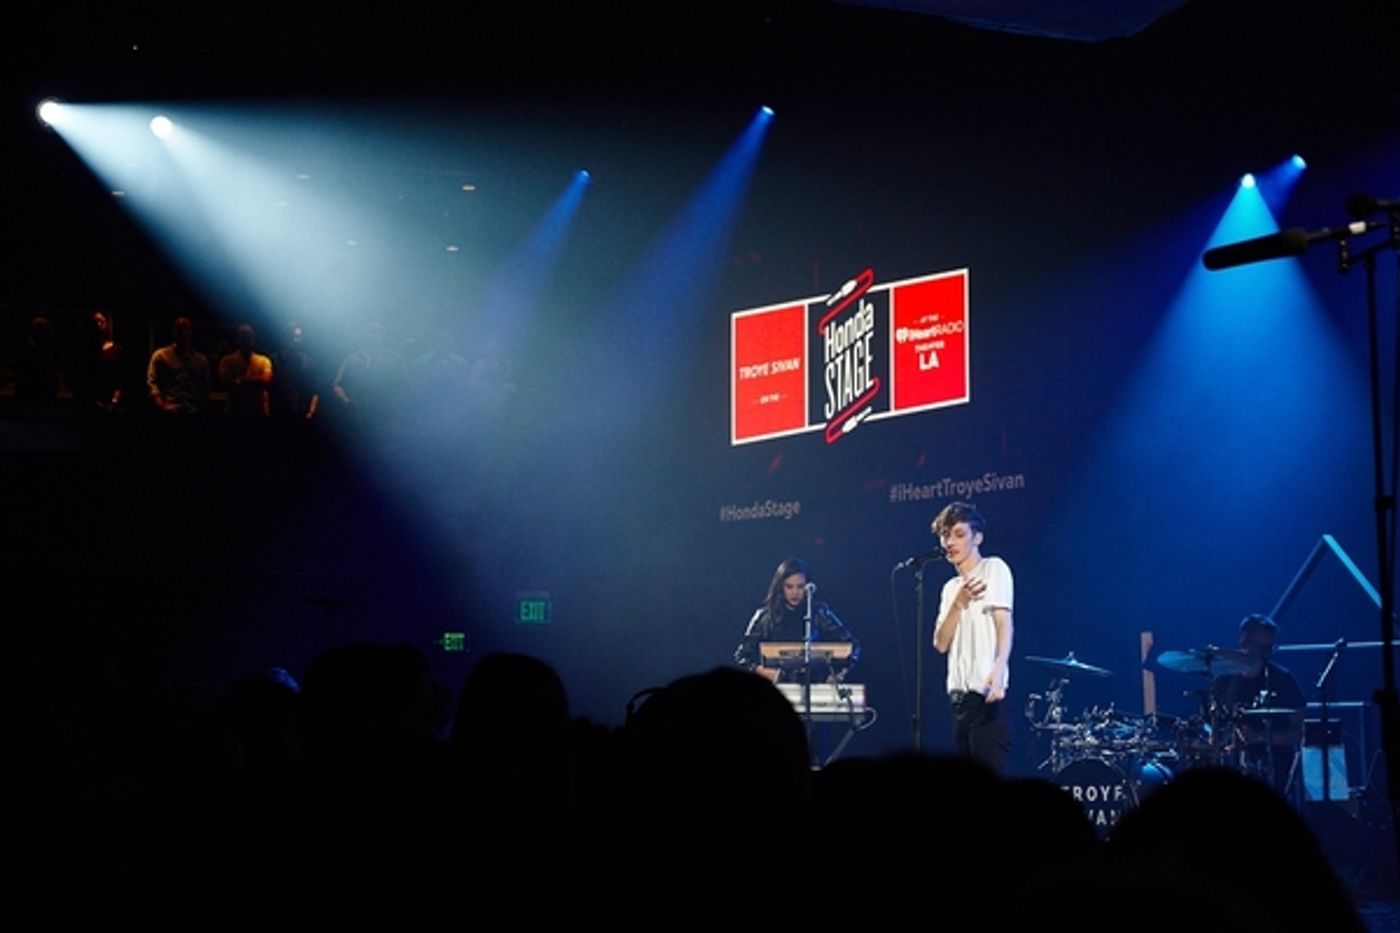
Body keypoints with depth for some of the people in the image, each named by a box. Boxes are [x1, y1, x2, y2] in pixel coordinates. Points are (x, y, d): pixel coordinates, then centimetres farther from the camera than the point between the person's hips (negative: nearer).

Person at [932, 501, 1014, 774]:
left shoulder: (994, 568, -1)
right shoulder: (950, 588, 20)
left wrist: (998, 672, -28)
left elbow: (1005, 624, -13)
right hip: (960, 695, 8)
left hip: (987, 692, -8)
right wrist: (959, 604, -6)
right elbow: (941, 643, 9)